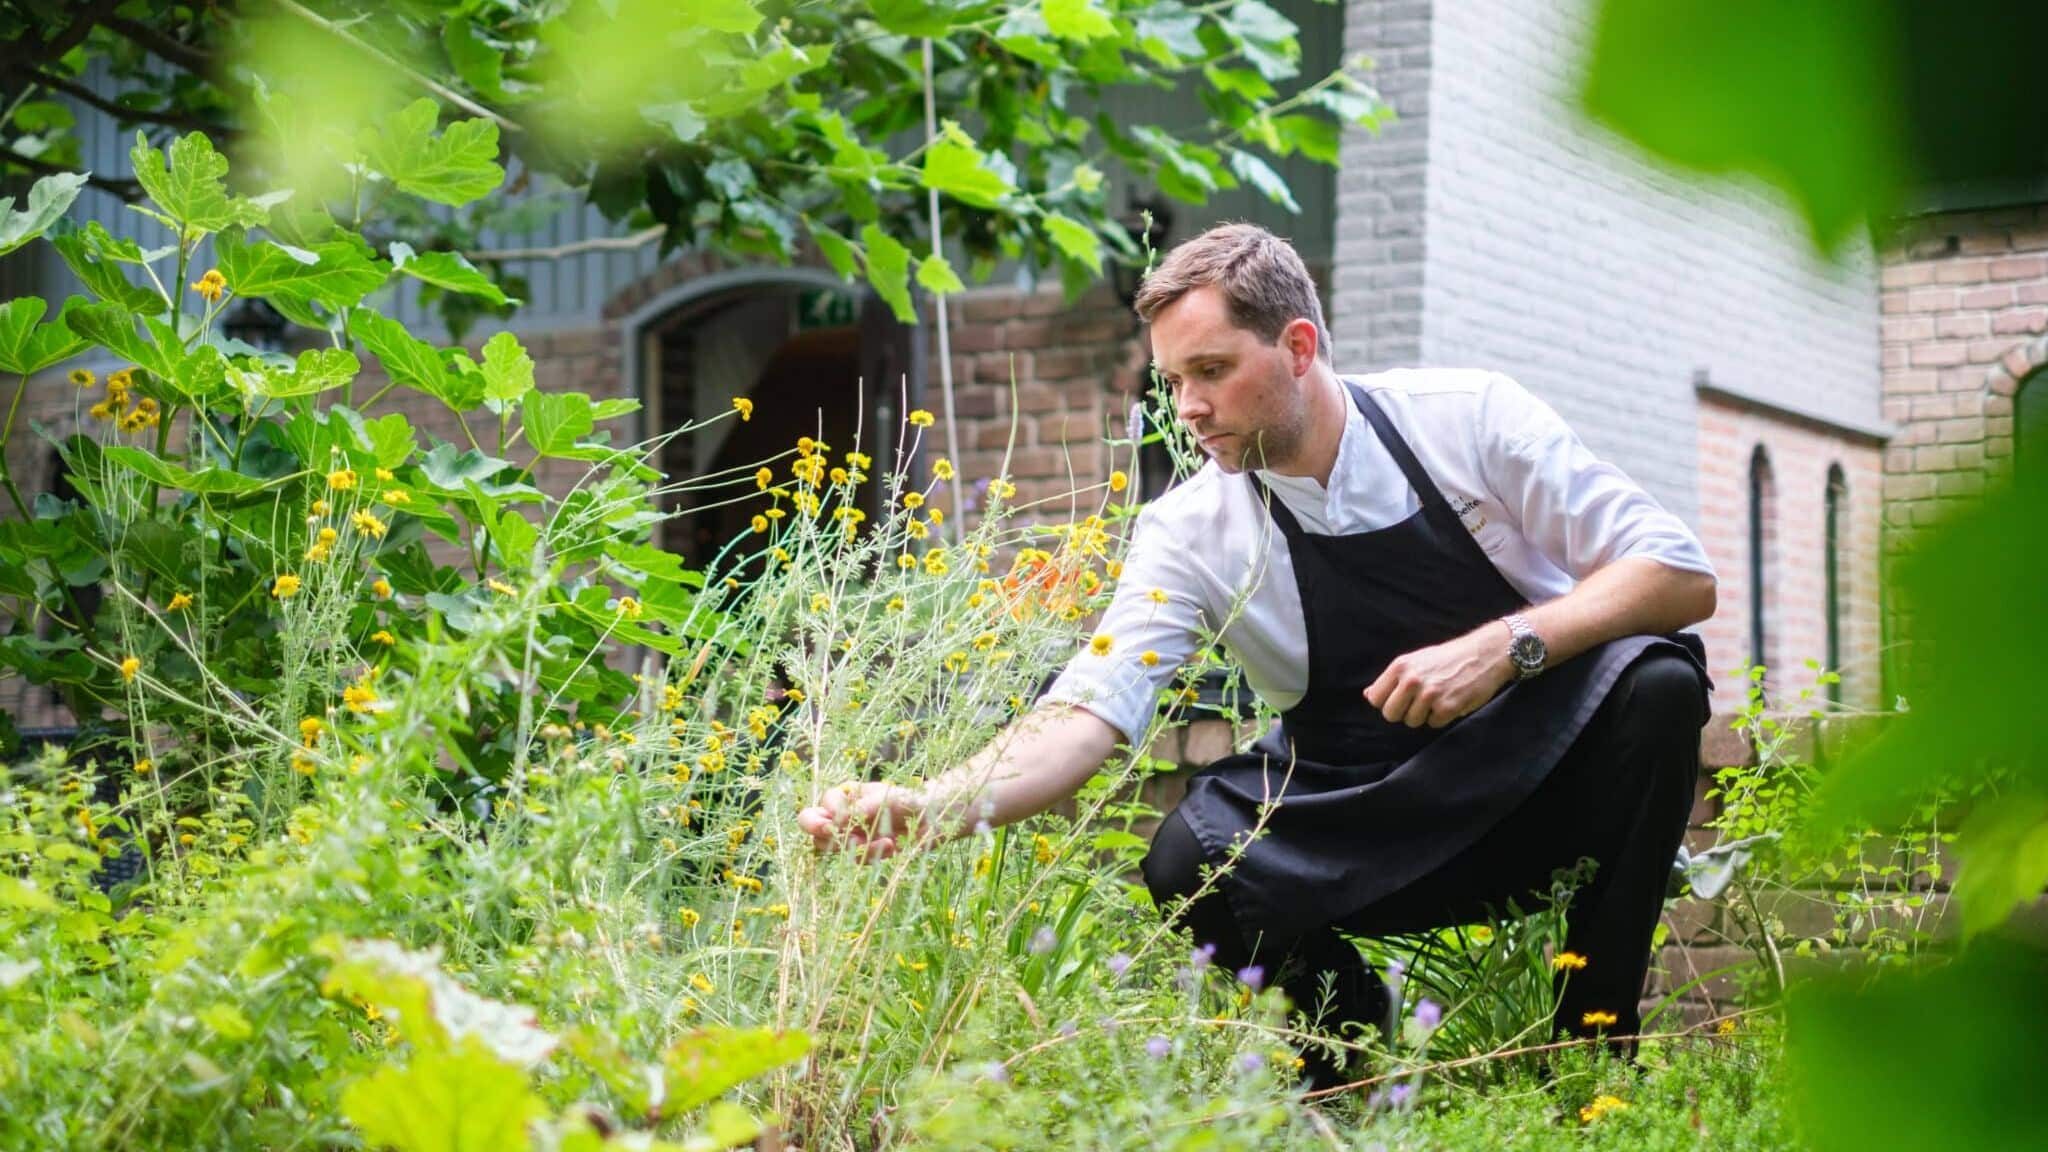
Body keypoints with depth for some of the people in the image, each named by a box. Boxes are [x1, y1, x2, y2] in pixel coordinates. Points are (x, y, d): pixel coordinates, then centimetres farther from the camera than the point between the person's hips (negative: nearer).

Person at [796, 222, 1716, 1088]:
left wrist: (1508, 645, -28)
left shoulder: (1468, 417, -12)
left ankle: (1595, 1042, -13)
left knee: (1656, 680, -30)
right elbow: (1088, 713, -20)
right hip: (1382, 833, 1)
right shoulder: (1192, 531, -9)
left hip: (1554, 774, 0)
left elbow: (1682, 578, -13)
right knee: (1192, 860, -27)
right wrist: (937, 808, -38)